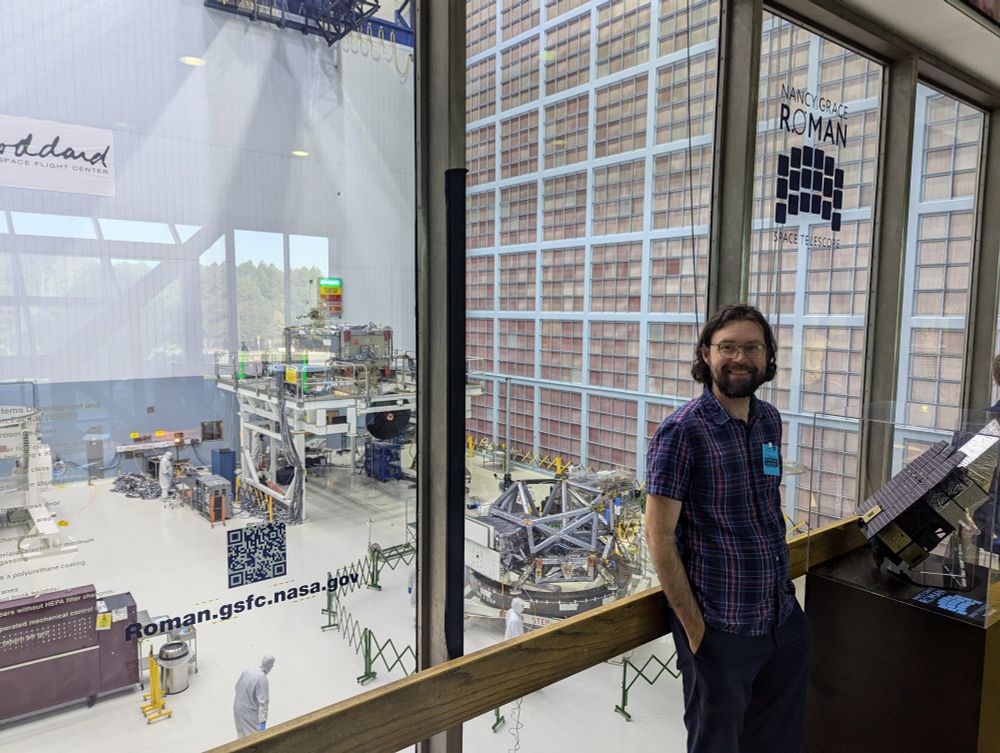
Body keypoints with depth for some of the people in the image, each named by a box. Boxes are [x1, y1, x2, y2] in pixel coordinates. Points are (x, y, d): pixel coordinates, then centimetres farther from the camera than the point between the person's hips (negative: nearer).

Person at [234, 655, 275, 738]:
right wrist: (263, 721, -26)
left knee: (242, 733, 27)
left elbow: (237, 686, 14)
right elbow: (263, 701, -27)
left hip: (237, 707, 8)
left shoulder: (247, 671, -3)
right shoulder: (262, 678, -24)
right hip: (249, 712, -7)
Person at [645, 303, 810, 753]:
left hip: (785, 617, 7)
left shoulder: (770, 421, 4)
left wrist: (782, 580, 10)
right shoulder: (682, 431, -17)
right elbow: (658, 535, -16)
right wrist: (693, 624, -15)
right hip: (720, 628, -6)